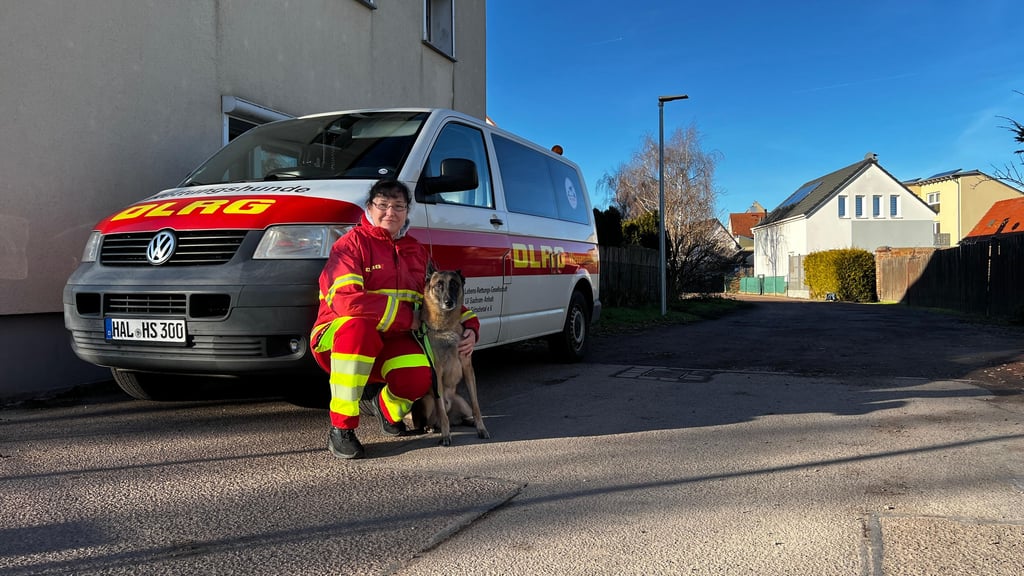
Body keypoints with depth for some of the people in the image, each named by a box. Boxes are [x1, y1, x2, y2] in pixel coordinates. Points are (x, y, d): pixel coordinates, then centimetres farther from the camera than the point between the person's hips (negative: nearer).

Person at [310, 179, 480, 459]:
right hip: (337, 338, -3)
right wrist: (408, 318, -22)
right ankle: (341, 429, -28)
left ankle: (387, 406, 9)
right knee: (358, 325, -40)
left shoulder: (417, 251, 12)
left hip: (390, 343, 4)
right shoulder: (352, 243, -9)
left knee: (419, 376, -30)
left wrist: (469, 326, 0)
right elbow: (347, 300, -25)